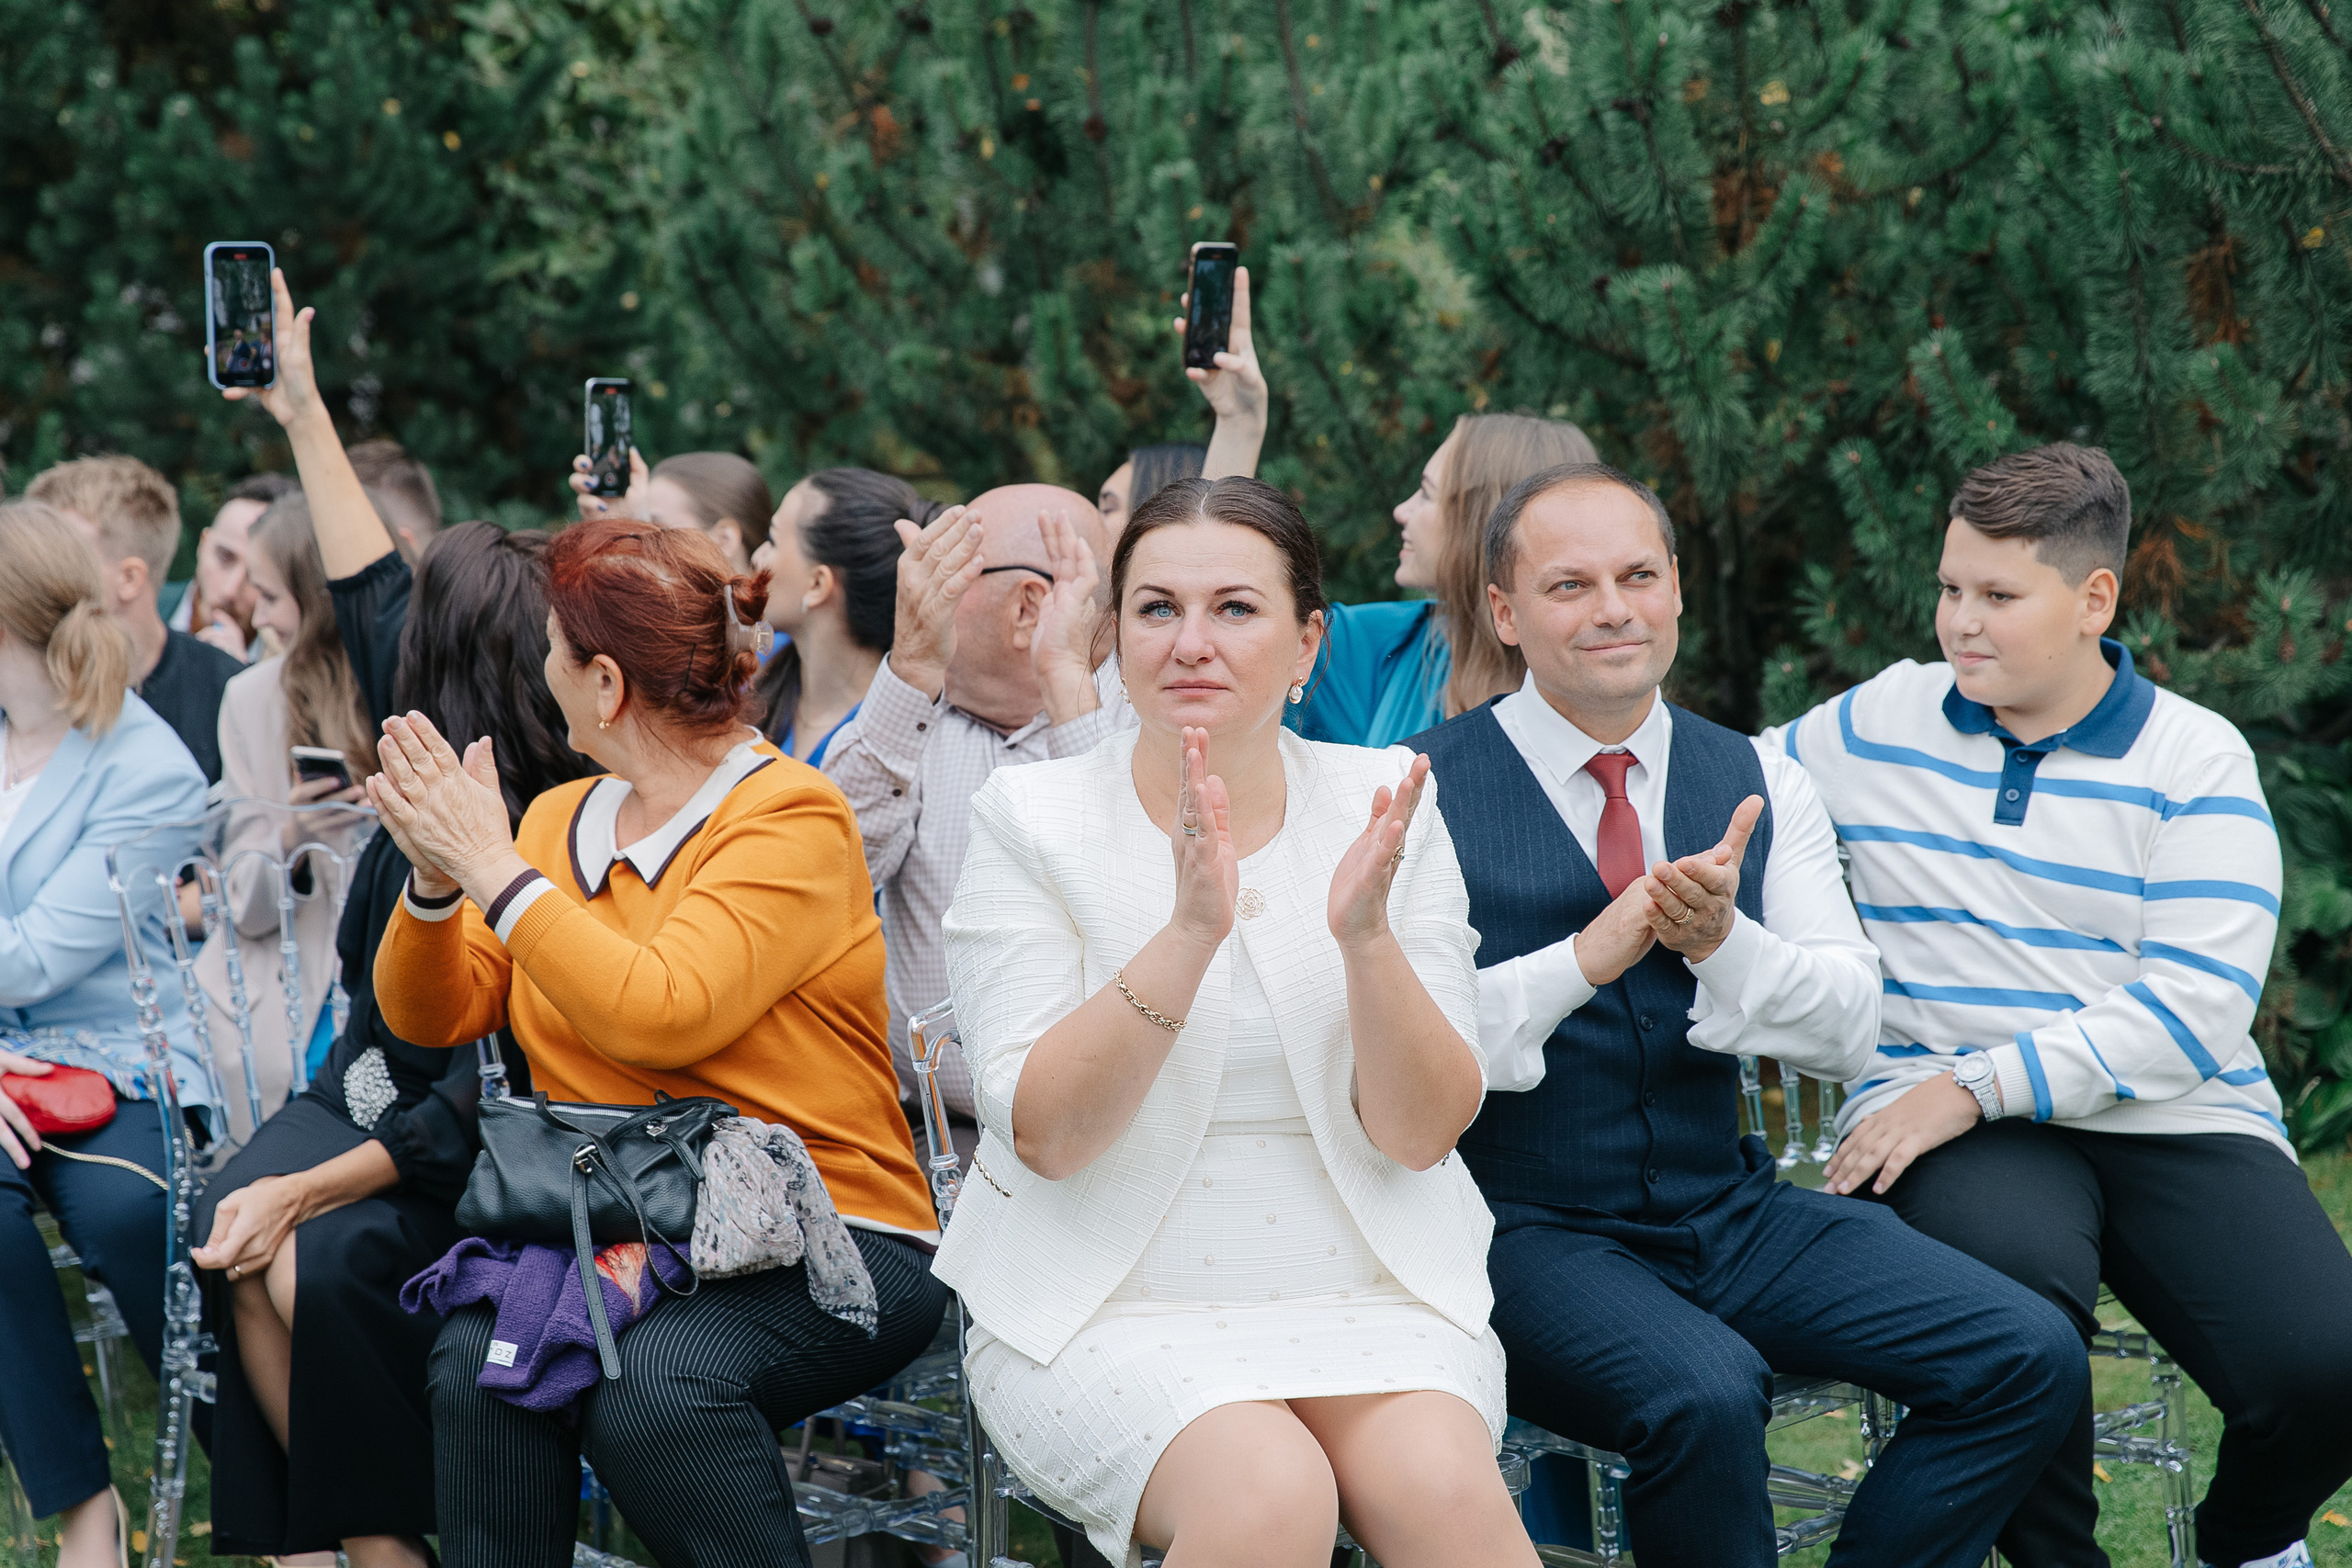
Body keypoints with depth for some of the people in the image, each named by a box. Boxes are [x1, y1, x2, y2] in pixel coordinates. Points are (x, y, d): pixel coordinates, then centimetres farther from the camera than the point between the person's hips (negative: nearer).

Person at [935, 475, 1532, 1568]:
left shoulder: (1378, 804, 5)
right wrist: (1188, 933, -23)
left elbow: (1421, 1134, -1)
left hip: (1363, 1297, 2)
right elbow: (1044, 1136, -11)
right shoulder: (1030, 816, -1)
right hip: (1108, 1307, -2)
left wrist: (1365, 935, -19)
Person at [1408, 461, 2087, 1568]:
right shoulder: (1427, 791, -6)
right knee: (1703, 1394, -34)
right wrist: (1586, 957, -26)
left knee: (2029, 1359, -10)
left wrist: (1720, 943, -18)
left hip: (1729, 1215, 5)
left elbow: (1848, 1031, 2)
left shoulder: (1756, 784, 9)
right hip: (1525, 1230, -5)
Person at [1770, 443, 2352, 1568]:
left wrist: (1977, 1086, -15)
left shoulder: (2197, 760, 3)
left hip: (2174, 1121, 0)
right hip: (1944, 1116, 0)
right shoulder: (1880, 725, 12)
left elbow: (2191, 1011, -7)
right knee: (2011, 1269, -38)